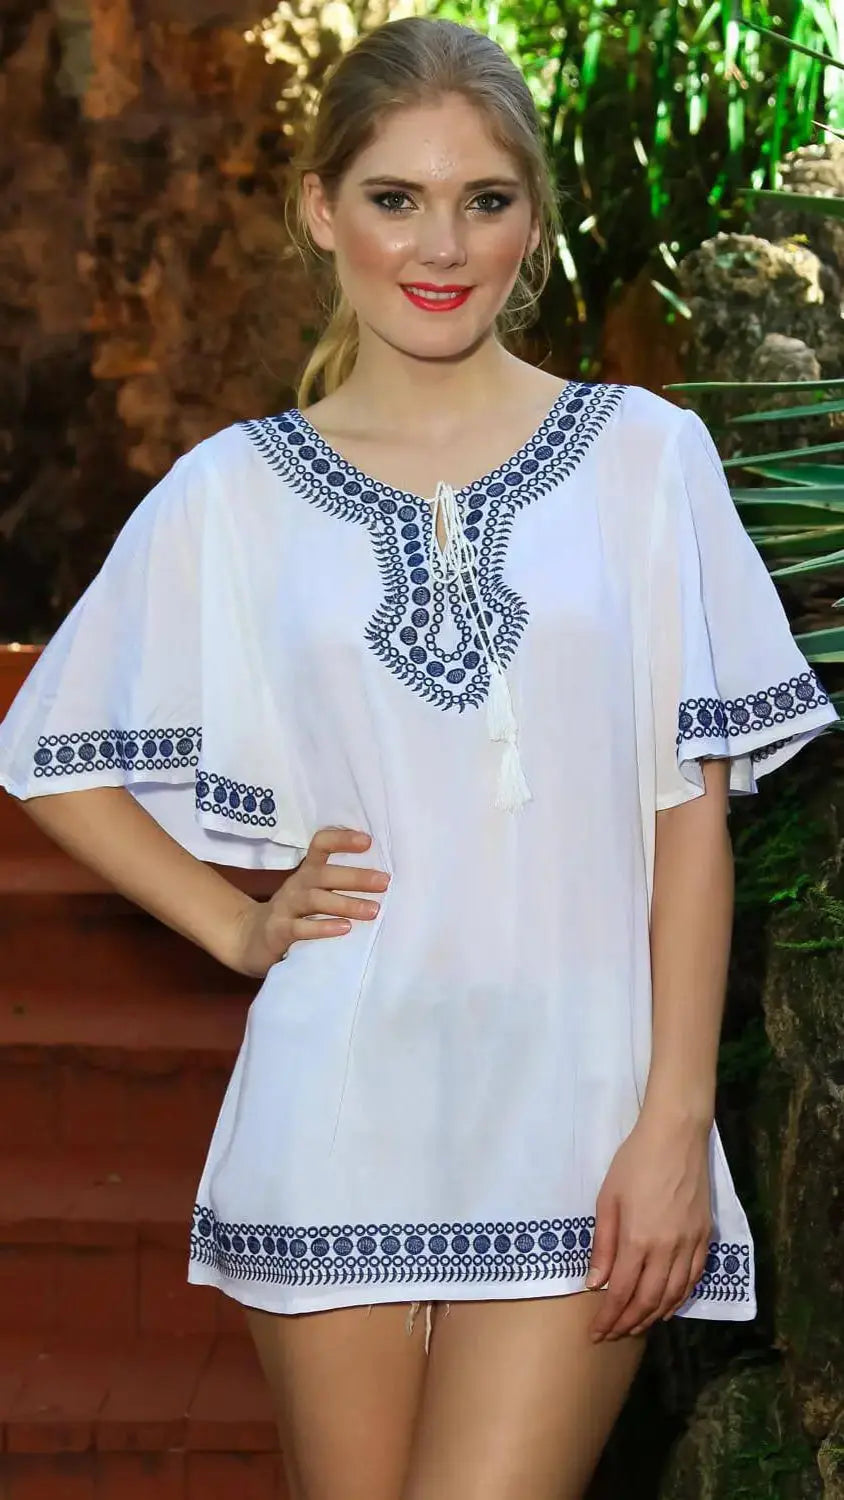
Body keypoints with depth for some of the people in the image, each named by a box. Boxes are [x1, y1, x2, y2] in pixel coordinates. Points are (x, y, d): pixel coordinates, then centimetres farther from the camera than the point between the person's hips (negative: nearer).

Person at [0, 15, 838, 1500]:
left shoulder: (645, 457, 2)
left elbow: (693, 815, 1)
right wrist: (239, 926, 3)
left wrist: (677, 1124, -5)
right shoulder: (231, 496, 5)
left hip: (571, 1115, -1)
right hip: (338, 1117, 2)